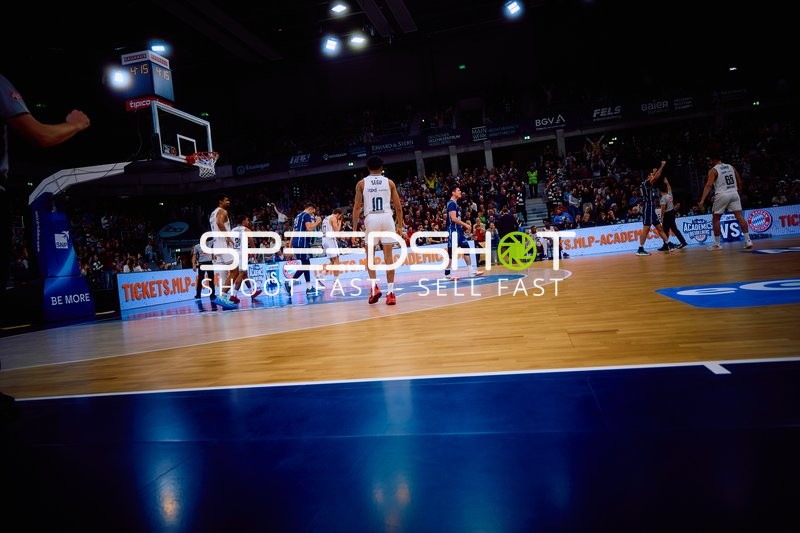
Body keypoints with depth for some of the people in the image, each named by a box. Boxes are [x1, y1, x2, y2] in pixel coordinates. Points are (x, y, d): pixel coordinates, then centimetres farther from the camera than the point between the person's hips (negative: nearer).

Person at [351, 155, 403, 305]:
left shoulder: (361, 183, 10)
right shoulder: (389, 182, 12)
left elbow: (357, 207, 5)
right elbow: (398, 207, 10)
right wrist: (400, 226, 18)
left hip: (371, 218, -1)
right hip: (387, 218, 1)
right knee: (388, 256, 2)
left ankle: (374, 287, -2)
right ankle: (390, 292, 0)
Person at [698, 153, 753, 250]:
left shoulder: (713, 170, -2)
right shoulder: (731, 167, 15)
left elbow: (708, 185, -15)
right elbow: (739, 182, 18)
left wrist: (702, 200, -21)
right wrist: (738, 193, 32)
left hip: (722, 195, -5)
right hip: (734, 193, 5)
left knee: (715, 219, 6)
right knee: (740, 216, 3)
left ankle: (717, 244, 7)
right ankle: (747, 240, -2)